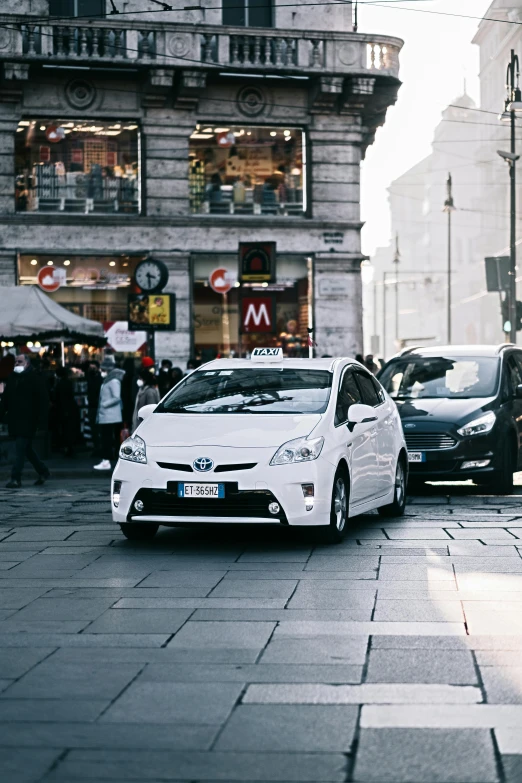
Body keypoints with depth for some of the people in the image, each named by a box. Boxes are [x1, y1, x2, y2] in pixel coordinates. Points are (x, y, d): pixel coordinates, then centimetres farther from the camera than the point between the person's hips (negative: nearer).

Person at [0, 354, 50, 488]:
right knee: (26, 448, 14)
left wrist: (42, 421, -16)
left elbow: (43, 400, -10)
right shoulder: (12, 378, 13)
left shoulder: (34, 378, -7)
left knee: (20, 448, -11)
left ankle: (16, 478, -11)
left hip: (28, 421, -7)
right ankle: (43, 471, 29)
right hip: (15, 420, 7)